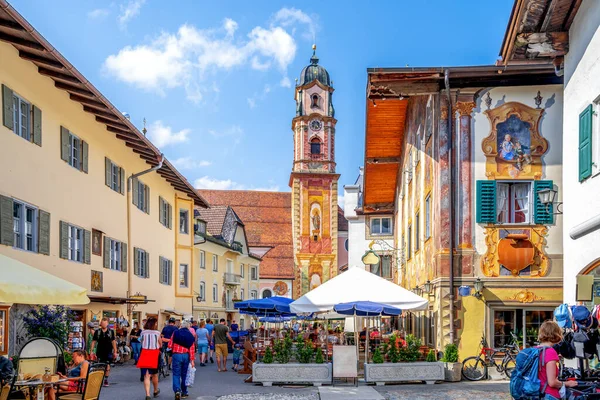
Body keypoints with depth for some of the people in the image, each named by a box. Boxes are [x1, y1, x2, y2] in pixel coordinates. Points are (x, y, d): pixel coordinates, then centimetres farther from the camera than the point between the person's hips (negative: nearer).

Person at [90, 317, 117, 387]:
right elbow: (94, 341, 5)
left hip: (108, 352, 0)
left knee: (107, 366, -2)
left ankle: (106, 379, 10)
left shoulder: (111, 332, 3)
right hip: (100, 352, 0)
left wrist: (115, 352, 3)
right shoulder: (97, 332, 3)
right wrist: (92, 351, -2)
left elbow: (113, 342, 6)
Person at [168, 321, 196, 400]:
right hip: (186, 355, 2)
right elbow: (192, 348, -1)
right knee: (184, 374, 14)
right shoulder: (190, 335, 5)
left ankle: (177, 390, -22)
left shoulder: (175, 333, -1)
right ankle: (184, 393, 19)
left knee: (176, 374, -1)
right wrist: (192, 360, 0)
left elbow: (170, 345, -2)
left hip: (176, 355, -2)